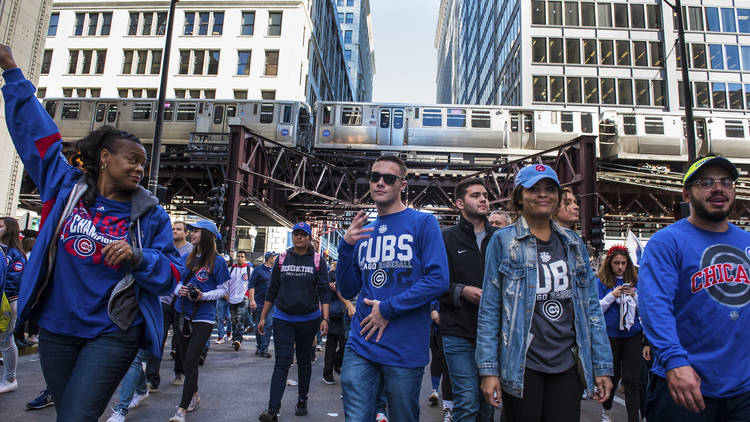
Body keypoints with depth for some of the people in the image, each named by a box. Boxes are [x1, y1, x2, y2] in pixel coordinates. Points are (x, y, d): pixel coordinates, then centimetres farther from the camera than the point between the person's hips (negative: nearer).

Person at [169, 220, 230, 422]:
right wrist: (179, 290, -6)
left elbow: (223, 289, -5)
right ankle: (194, 396, 33)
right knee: (185, 359, 15)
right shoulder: (187, 258, 7)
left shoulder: (217, 261, -8)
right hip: (181, 313, 6)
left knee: (190, 361, -9)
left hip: (203, 317, -6)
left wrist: (203, 296, -20)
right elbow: (177, 281, 17)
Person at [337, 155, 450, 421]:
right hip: (360, 347, 3)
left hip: (405, 351, -3)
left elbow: (438, 280, -13)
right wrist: (346, 247, -6)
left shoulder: (423, 223, -3)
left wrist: (388, 309, -15)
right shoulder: (363, 231, 11)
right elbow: (348, 291, 9)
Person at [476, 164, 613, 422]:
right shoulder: (503, 241, -3)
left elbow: (591, 307, 10)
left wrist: (602, 366, 6)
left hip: (568, 364, 4)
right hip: (522, 365, -3)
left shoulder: (573, 243, 9)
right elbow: (489, 310, -4)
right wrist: (489, 369, -8)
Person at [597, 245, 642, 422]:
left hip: (633, 335, 1)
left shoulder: (634, 281, 7)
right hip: (610, 335, -1)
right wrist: (612, 295, -16)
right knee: (612, 376, 11)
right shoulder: (602, 283, 0)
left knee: (631, 379, -2)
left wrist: (634, 296, -10)